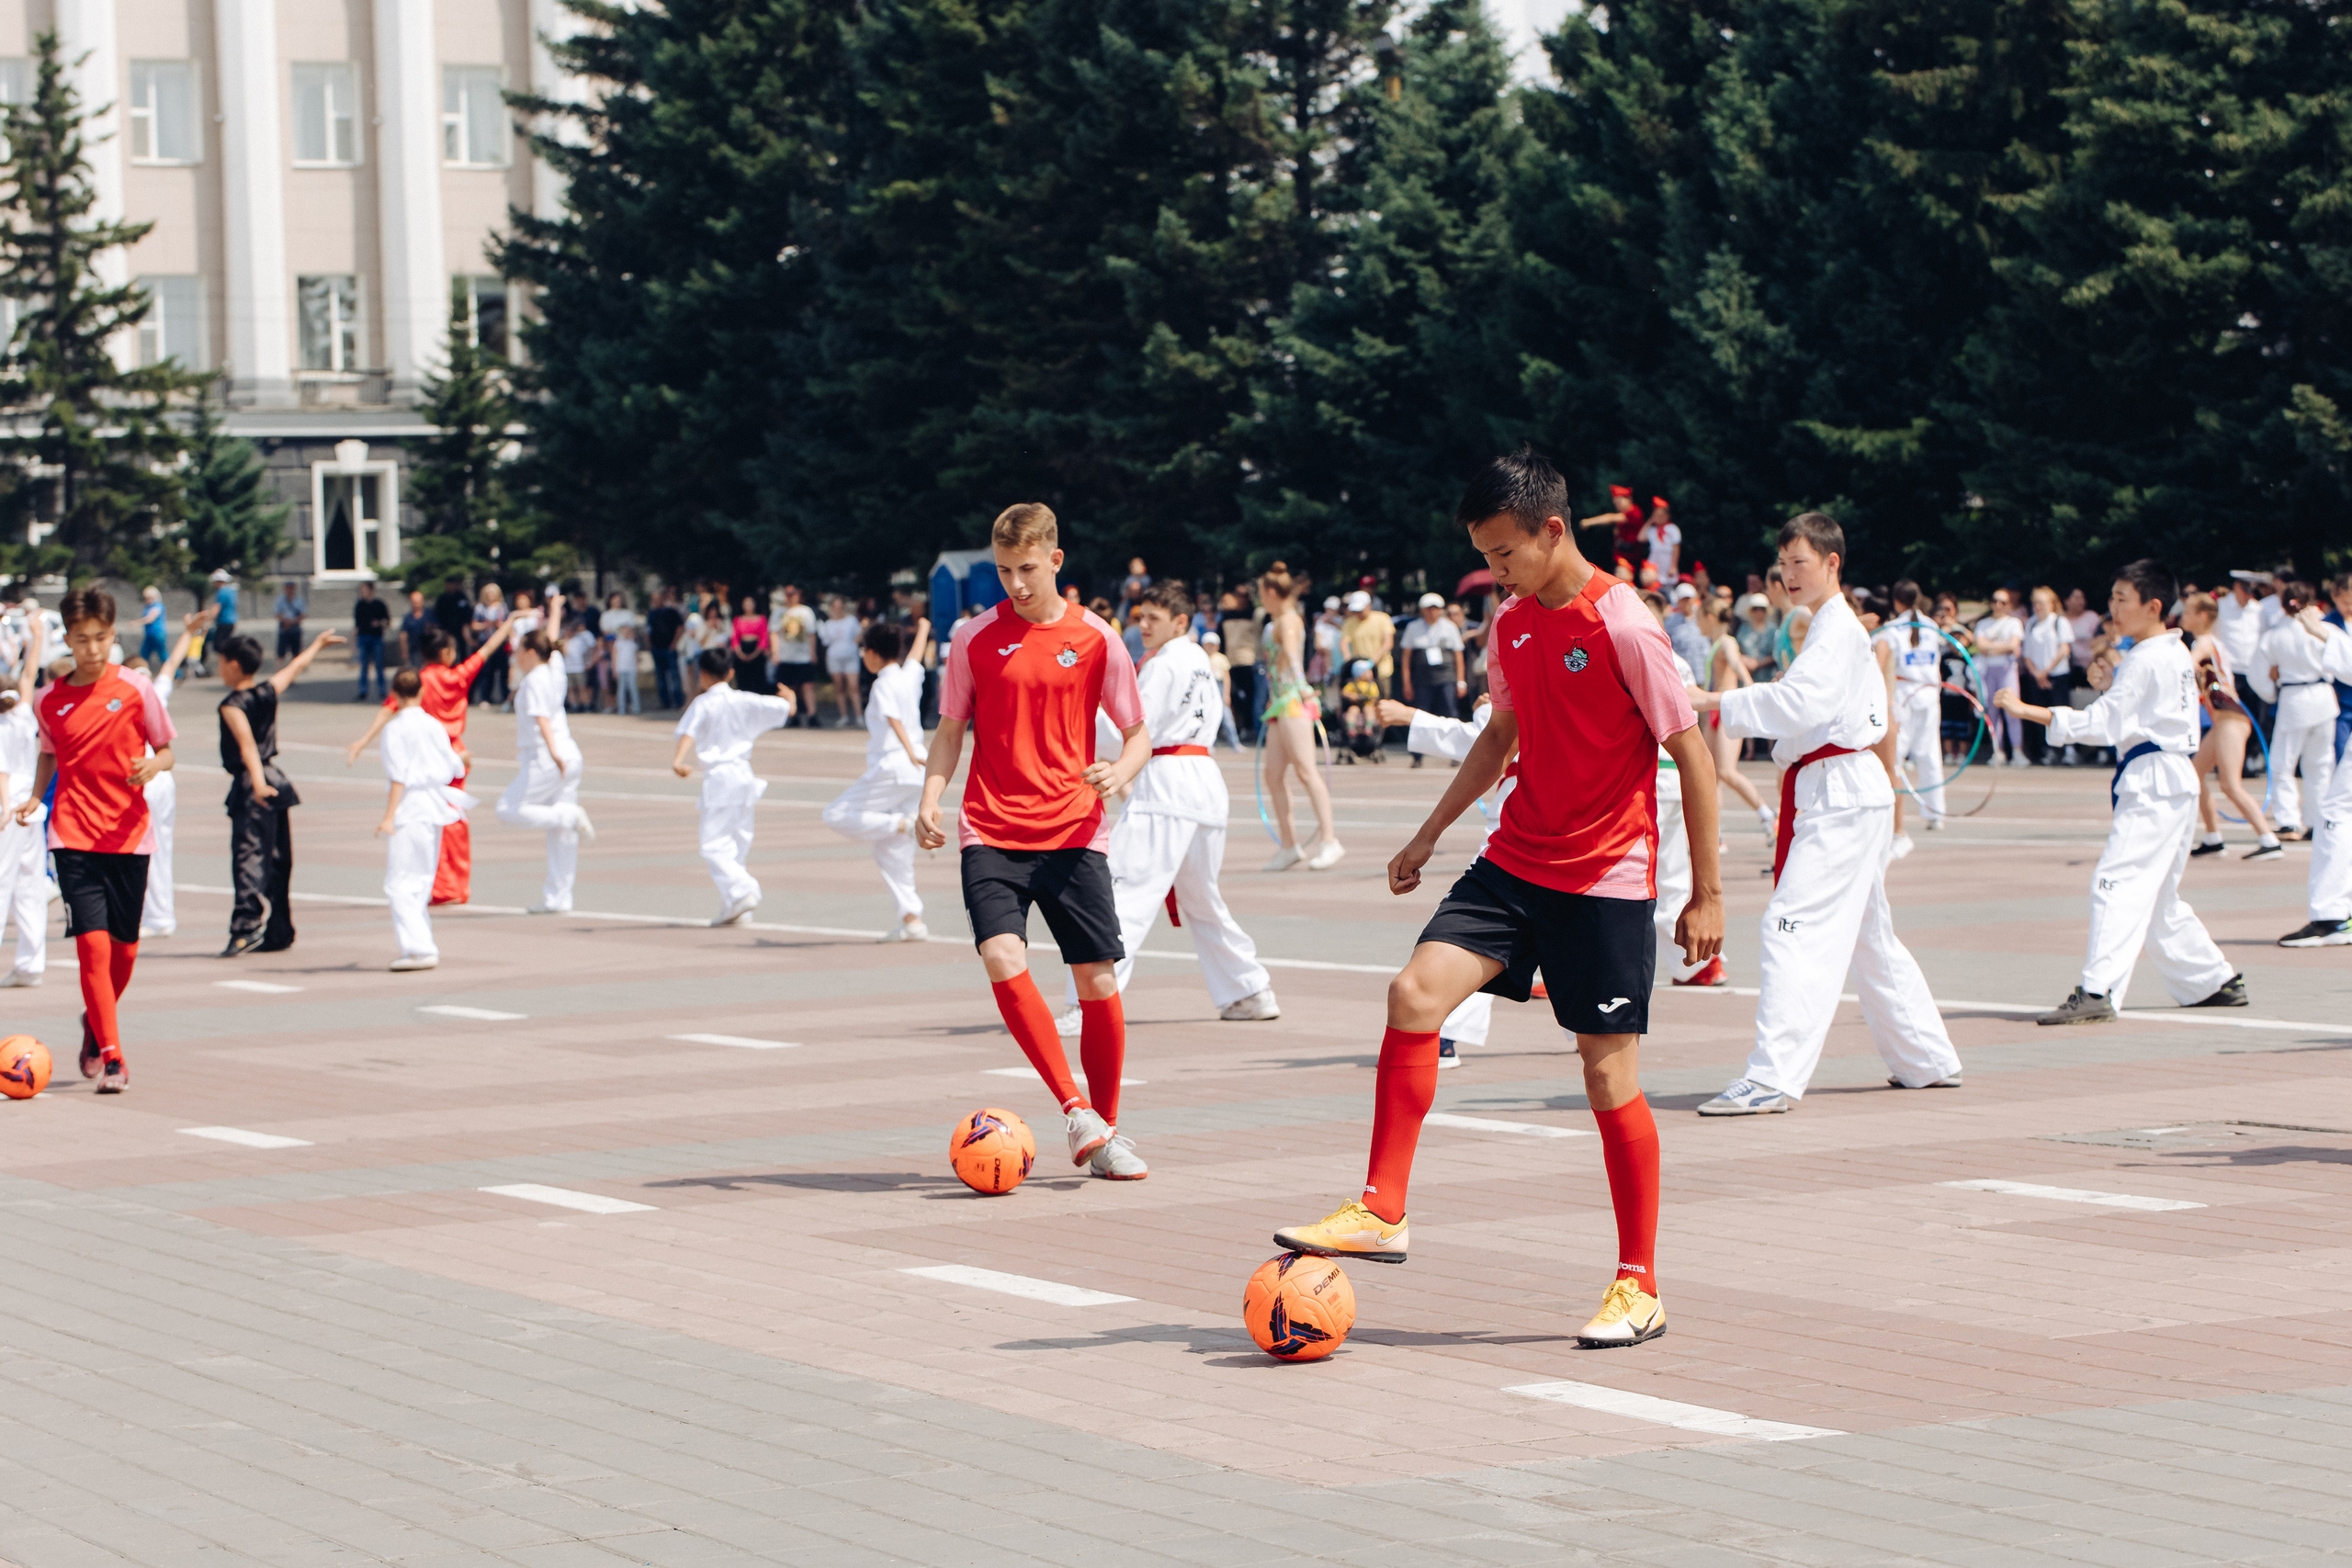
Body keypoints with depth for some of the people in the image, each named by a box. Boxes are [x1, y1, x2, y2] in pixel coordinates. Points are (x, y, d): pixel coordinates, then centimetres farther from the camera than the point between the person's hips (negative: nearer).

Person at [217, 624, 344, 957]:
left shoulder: (232, 705, -12)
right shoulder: (269, 691, 8)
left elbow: (247, 742, -28)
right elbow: (296, 667, 27)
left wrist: (257, 782, -41)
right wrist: (317, 644, 45)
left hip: (248, 785, -8)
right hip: (276, 779, 8)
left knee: (248, 857, -17)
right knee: (277, 861, 13)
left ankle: (247, 927, -30)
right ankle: (279, 933, 20)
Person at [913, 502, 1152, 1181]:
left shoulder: (1094, 638, 2)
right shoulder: (976, 638, 3)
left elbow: (1138, 734, 8)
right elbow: (950, 729, 12)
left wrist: (1121, 772, -14)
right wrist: (931, 799, -4)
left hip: (1074, 835, 0)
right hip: (992, 833, 0)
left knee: (1098, 981, -3)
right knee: (1003, 960, -22)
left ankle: (1106, 1134, 15)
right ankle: (1075, 1111, -16)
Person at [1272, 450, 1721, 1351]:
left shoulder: (1623, 627, -15)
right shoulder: (1511, 623, 7)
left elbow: (1693, 758, -12)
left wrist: (1707, 895, -11)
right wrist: (1431, 834, 22)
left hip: (1606, 882, -6)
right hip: (1515, 862, 6)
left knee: (1610, 1076, -2)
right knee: (1415, 992, -12)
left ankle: (1639, 1287, 10)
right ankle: (1382, 1211, -5)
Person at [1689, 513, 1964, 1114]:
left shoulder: (1838, 630, -12)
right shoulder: (1830, 626, 20)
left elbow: (1801, 700, -27)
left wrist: (1717, 703, -30)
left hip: (1841, 797, -11)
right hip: (1840, 794, 11)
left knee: (1795, 930, -17)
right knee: (1869, 936, 19)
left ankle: (1773, 1077, -23)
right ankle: (1928, 1060, 30)